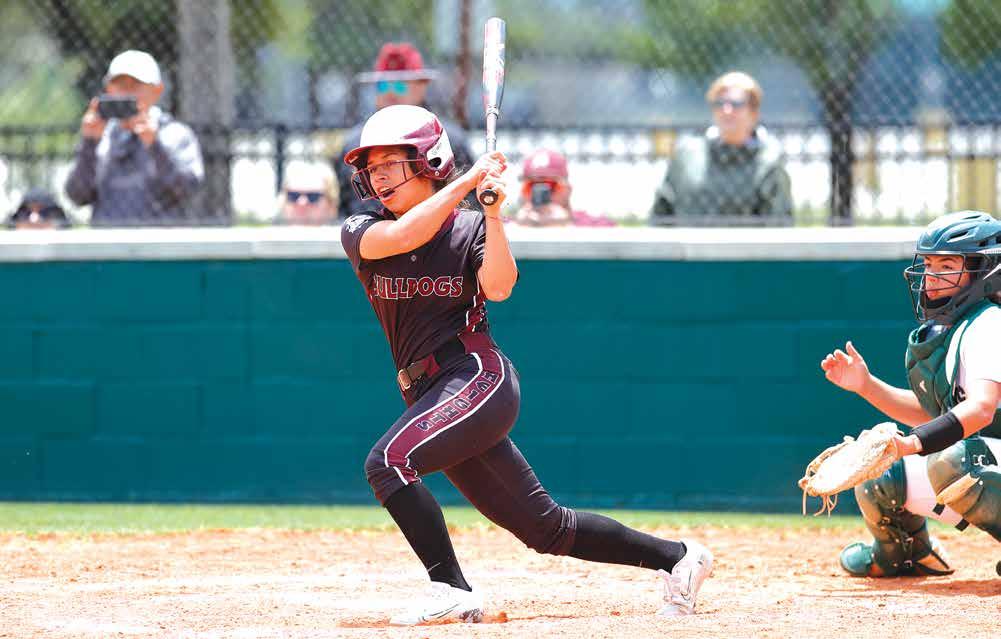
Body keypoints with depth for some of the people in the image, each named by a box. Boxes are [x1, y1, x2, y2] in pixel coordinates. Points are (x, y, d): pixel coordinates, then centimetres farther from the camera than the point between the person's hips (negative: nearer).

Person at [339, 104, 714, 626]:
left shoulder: (468, 228, 0)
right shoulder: (361, 231, 7)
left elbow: (498, 288, -17)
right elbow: (402, 236, -15)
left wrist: (493, 213, -22)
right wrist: (466, 182, -15)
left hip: (479, 376, -5)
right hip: (433, 396, 5)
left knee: (387, 461, -27)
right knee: (545, 528, 8)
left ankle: (452, 592, -24)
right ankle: (677, 557, 19)